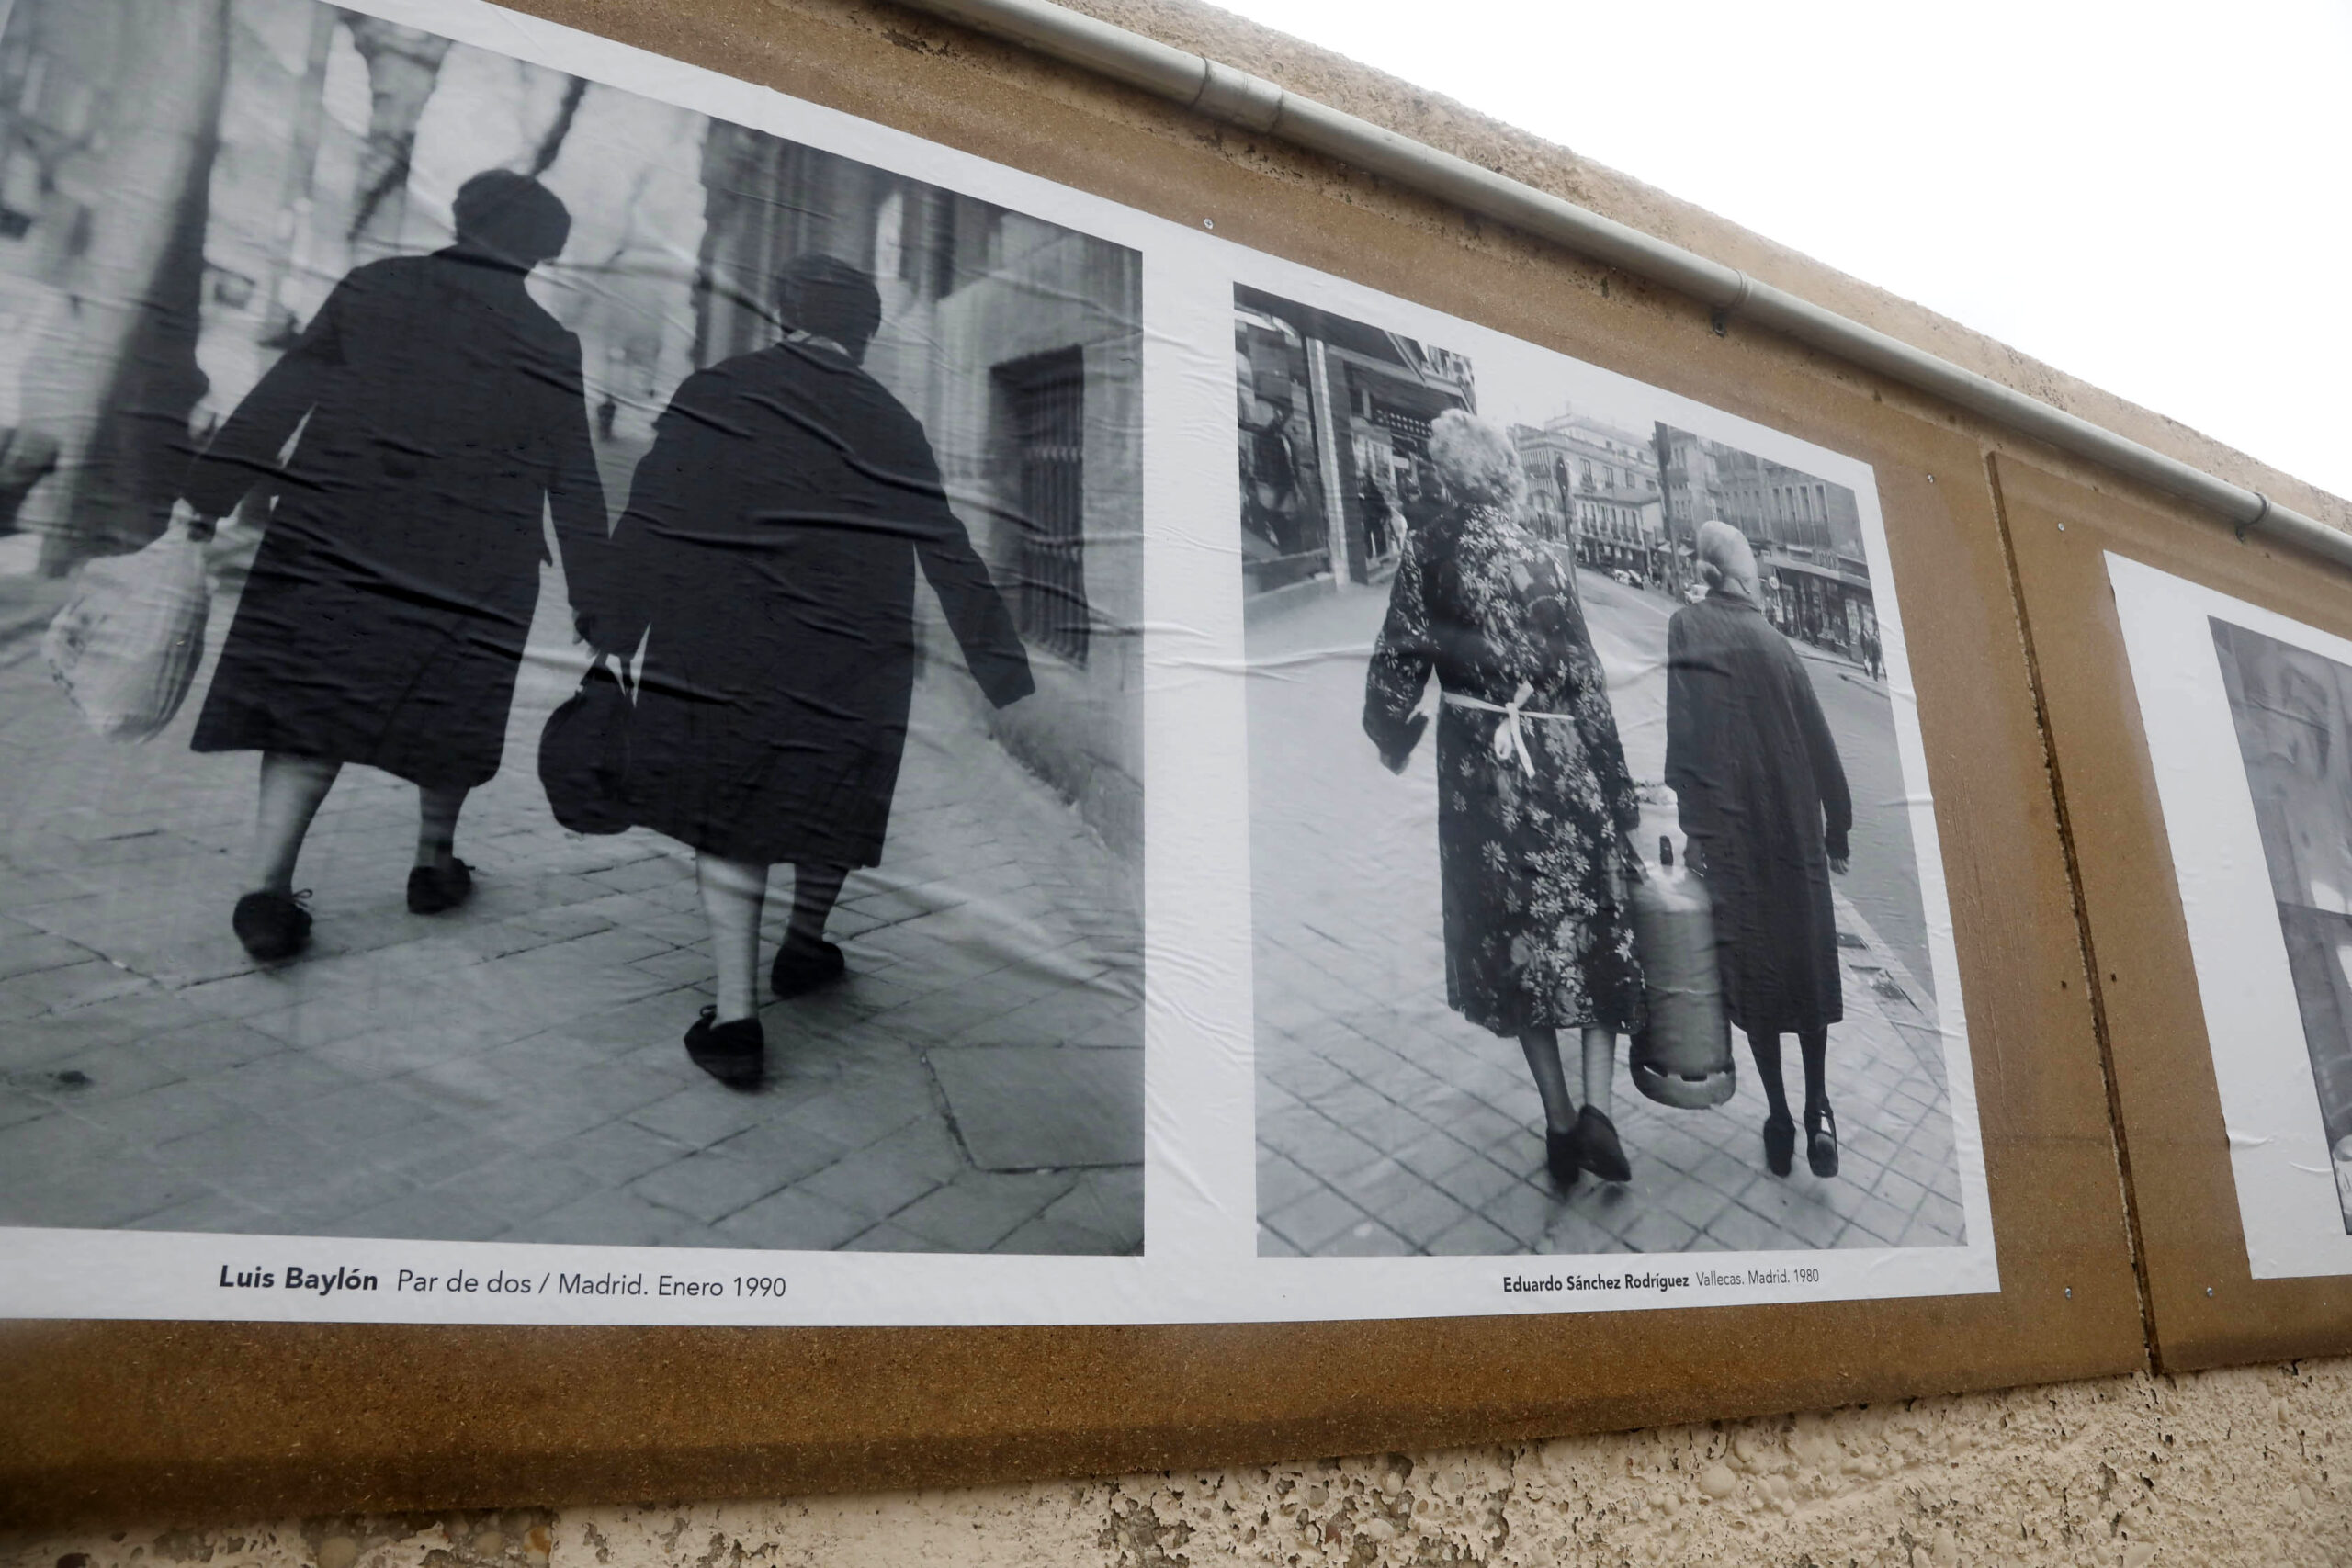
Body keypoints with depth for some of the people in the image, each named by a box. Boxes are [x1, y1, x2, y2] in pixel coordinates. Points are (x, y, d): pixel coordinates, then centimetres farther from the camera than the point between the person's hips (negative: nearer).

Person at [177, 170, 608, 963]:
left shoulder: (375, 287, 5)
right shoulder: (550, 346, 1)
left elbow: (281, 395, 2)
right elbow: (574, 485, 2)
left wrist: (207, 494, 4)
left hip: (332, 544, 1)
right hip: (474, 568, -1)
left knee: (312, 701, 3)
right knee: (450, 711, 14)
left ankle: (269, 883, -6)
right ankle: (434, 863, 26)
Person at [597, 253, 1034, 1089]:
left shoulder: (713, 393, 1)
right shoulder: (889, 425, 1)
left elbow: (648, 525, -2)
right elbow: (951, 558, 1)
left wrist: (612, 636, 3)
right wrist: (1009, 680, 5)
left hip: (721, 657, 0)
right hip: (850, 666, 1)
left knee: (731, 813, 7)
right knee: (832, 796, 20)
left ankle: (735, 1019, 4)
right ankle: (804, 948, 39)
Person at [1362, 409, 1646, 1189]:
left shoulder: (1423, 551, -2)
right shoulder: (1543, 559, -3)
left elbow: (1398, 660, -2)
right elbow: (1585, 681, -3)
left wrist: (1393, 740, 16)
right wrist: (1619, 795, 2)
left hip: (1477, 768, 1)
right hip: (1560, 764, 0)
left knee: (1515, 937, 10)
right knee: (1596, 933, 11)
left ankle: (1559, 1121, 13)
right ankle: (1595, 1109, -3)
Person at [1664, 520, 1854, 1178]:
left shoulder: (1682, 632, -4)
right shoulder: (1775, 647, 1)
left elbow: (1677, 739, -11)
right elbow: (1822, 750, 5)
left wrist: (1687, 827, -9)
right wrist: (1836, 830, 15)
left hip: (1724, 833, -1)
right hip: (1793, 831, 1)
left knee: (1752, 969, 6)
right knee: (1808, 964, 11)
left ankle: (1780, 1118, 11)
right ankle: (1817, 1114, 13)